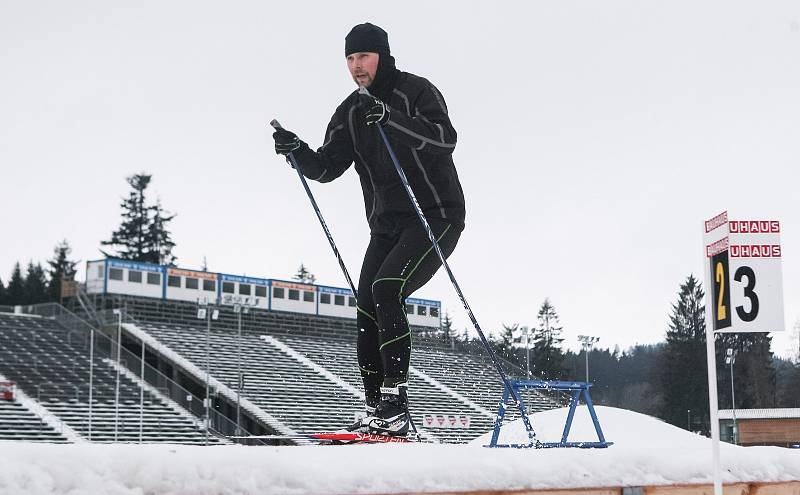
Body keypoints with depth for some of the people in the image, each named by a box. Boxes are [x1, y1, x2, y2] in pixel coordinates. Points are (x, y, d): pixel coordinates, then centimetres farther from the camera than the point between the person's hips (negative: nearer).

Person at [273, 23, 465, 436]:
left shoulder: (416, 91, -8)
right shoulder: (351, 112, 10)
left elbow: (445, 138, -25)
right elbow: (327, 167, 4)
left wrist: (390, 118, -36)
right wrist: (297, 151, -15)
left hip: (436, 216, -7)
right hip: (386, 226, 7)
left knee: (385, 291, -23)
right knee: (366, 308, -4)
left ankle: (396, 403, -21)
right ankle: (376, 411, 2)